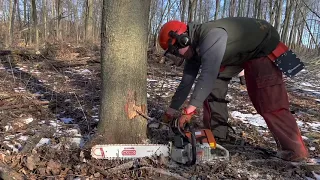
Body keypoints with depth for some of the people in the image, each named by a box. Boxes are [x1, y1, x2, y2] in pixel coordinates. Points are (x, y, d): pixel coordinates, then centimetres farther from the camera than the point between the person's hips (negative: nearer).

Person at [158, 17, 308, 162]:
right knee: (213, 84, 0)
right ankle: (216, 134, 7)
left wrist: (189, 110, -46)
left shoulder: (210, 35, -35)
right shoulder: (194, 47, -6)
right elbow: (186, 82, -2)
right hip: (238, 53, 9)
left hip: (263, 47, -9)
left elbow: (208, 75, -46)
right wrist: (171, 111, 1)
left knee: (269, 102, -16)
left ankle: (295, 150, -7)